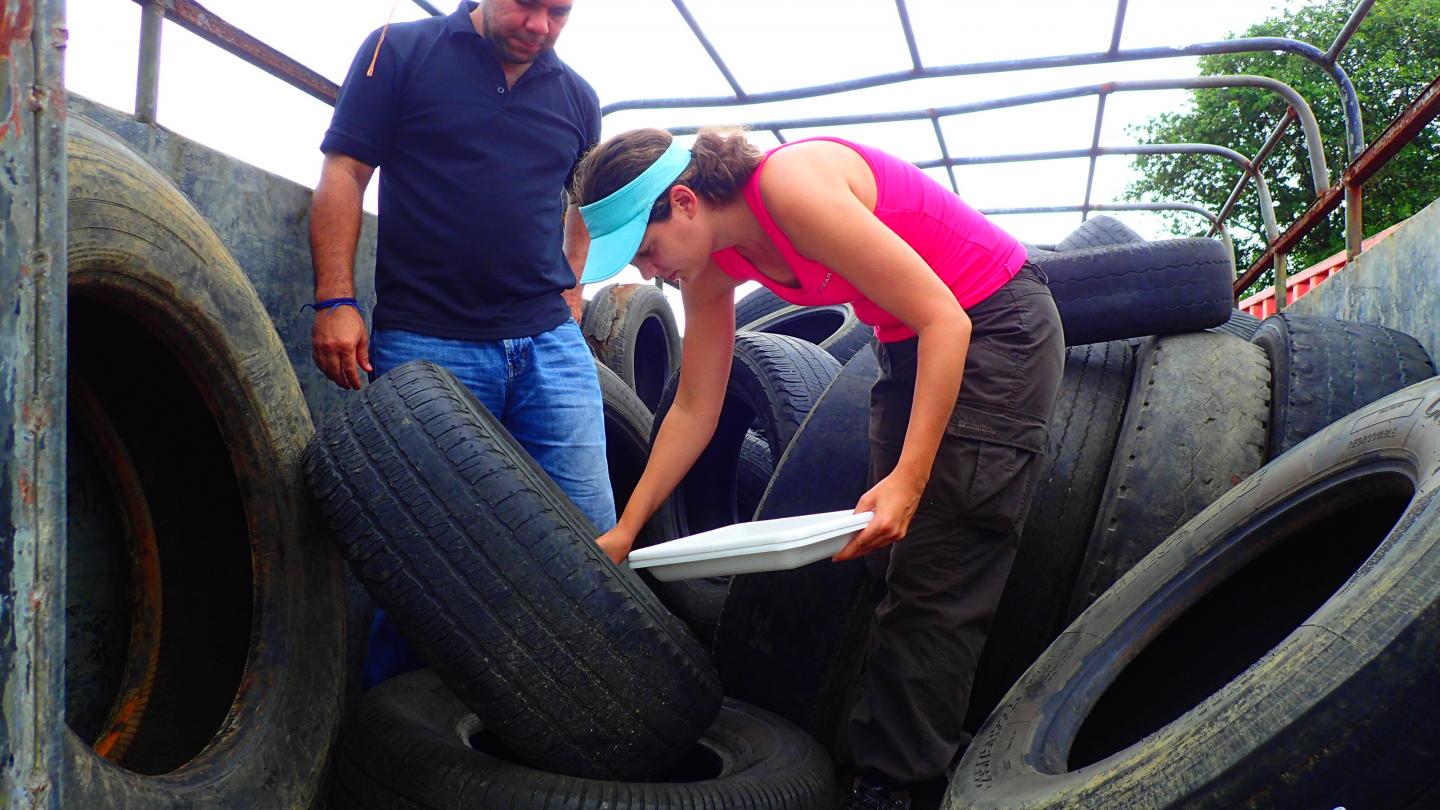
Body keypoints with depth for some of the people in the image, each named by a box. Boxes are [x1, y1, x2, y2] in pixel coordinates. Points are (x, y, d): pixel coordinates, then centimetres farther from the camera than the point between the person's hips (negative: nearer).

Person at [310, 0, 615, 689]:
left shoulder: (577, 98, 15)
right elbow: (343, 175, 0)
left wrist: (570, 287, 15)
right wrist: (336, 301, -8)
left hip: (550, 346, 4)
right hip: (427, 343, -3)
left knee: (593, 537, 0)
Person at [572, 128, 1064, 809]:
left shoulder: (792, 188, -29)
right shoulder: (712, 267, -4)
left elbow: (943, 318, -27)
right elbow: (693, 409, 4)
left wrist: (908, 478, -31)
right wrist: (625, 529, 4)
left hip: (994, 327, -8)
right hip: (913, 344, 9)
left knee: (936, 578, -7)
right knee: (891, 559, 11)